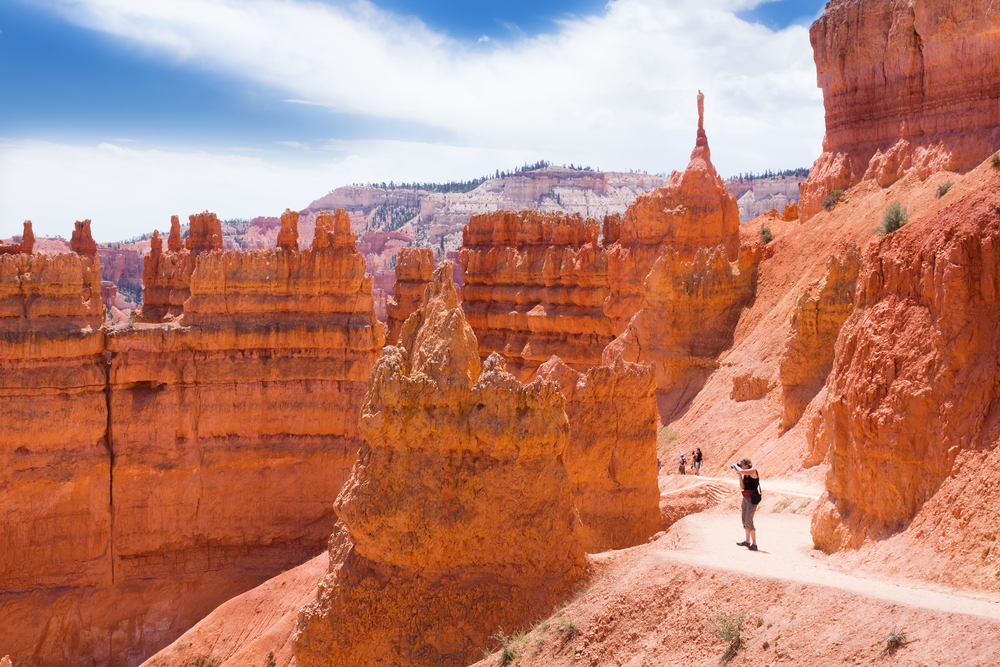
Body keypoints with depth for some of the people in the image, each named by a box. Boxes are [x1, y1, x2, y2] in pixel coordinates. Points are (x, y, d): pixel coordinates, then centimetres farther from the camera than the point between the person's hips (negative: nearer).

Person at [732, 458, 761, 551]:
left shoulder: (753, 471, -15)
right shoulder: (745, 474, 9)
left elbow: (741, 471, -31)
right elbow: (742, 487, 7)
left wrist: (736, 466, -11)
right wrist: (739, 475, 0)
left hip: (752, 498, -9)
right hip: (746, 498, 9)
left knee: (748, 521, -13)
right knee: (744, 519, 18)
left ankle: (754, 544, -11)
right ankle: (747, 541, 33)